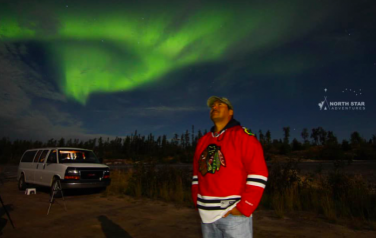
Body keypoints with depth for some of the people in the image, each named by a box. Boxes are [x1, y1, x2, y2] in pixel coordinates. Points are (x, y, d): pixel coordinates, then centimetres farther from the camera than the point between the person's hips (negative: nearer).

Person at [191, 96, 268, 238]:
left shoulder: (243, 136, -5)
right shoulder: (203, 141, 13)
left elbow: (258, 175, -12)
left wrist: (243, 208, -15)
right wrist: (198, 202, 9)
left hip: (234, 214, -5)